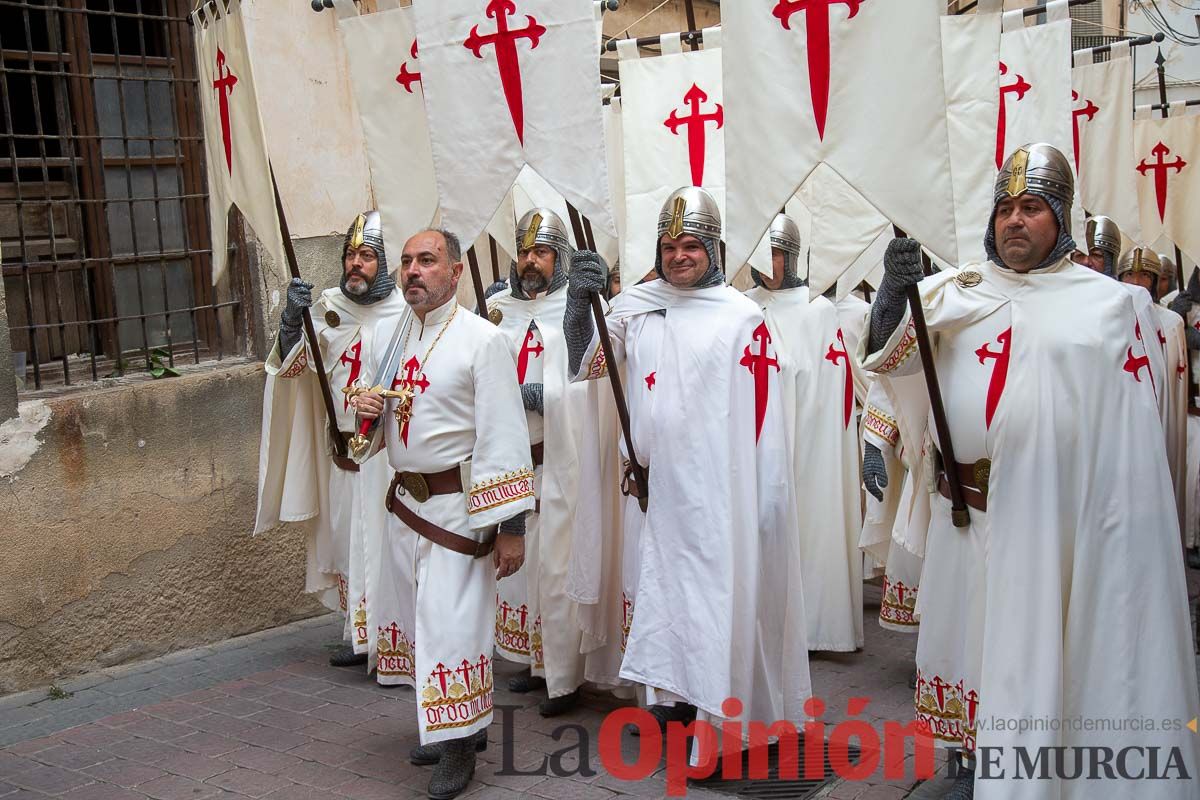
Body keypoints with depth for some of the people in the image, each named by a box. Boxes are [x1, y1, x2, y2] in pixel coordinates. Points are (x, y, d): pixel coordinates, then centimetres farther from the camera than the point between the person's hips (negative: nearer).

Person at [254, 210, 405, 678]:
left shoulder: (405, 314, -11)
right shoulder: (328, 306, 4)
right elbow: (291, 365, 1)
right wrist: (292, 318, -15)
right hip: (341, 449, 6)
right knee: (347, 540, 14)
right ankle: (362, 635, 28)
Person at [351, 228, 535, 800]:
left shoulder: (483, 340, -13)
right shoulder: (394, 336, 9)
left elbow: (504, 436, -16)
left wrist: (510, 525, -18)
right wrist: (365, 407, -4)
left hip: (458, 506, -7)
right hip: (404, 501, 7)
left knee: (451, 625, -4)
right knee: (420, 621, 15)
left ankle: (459, 743, 13)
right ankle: (452, 725, 31)